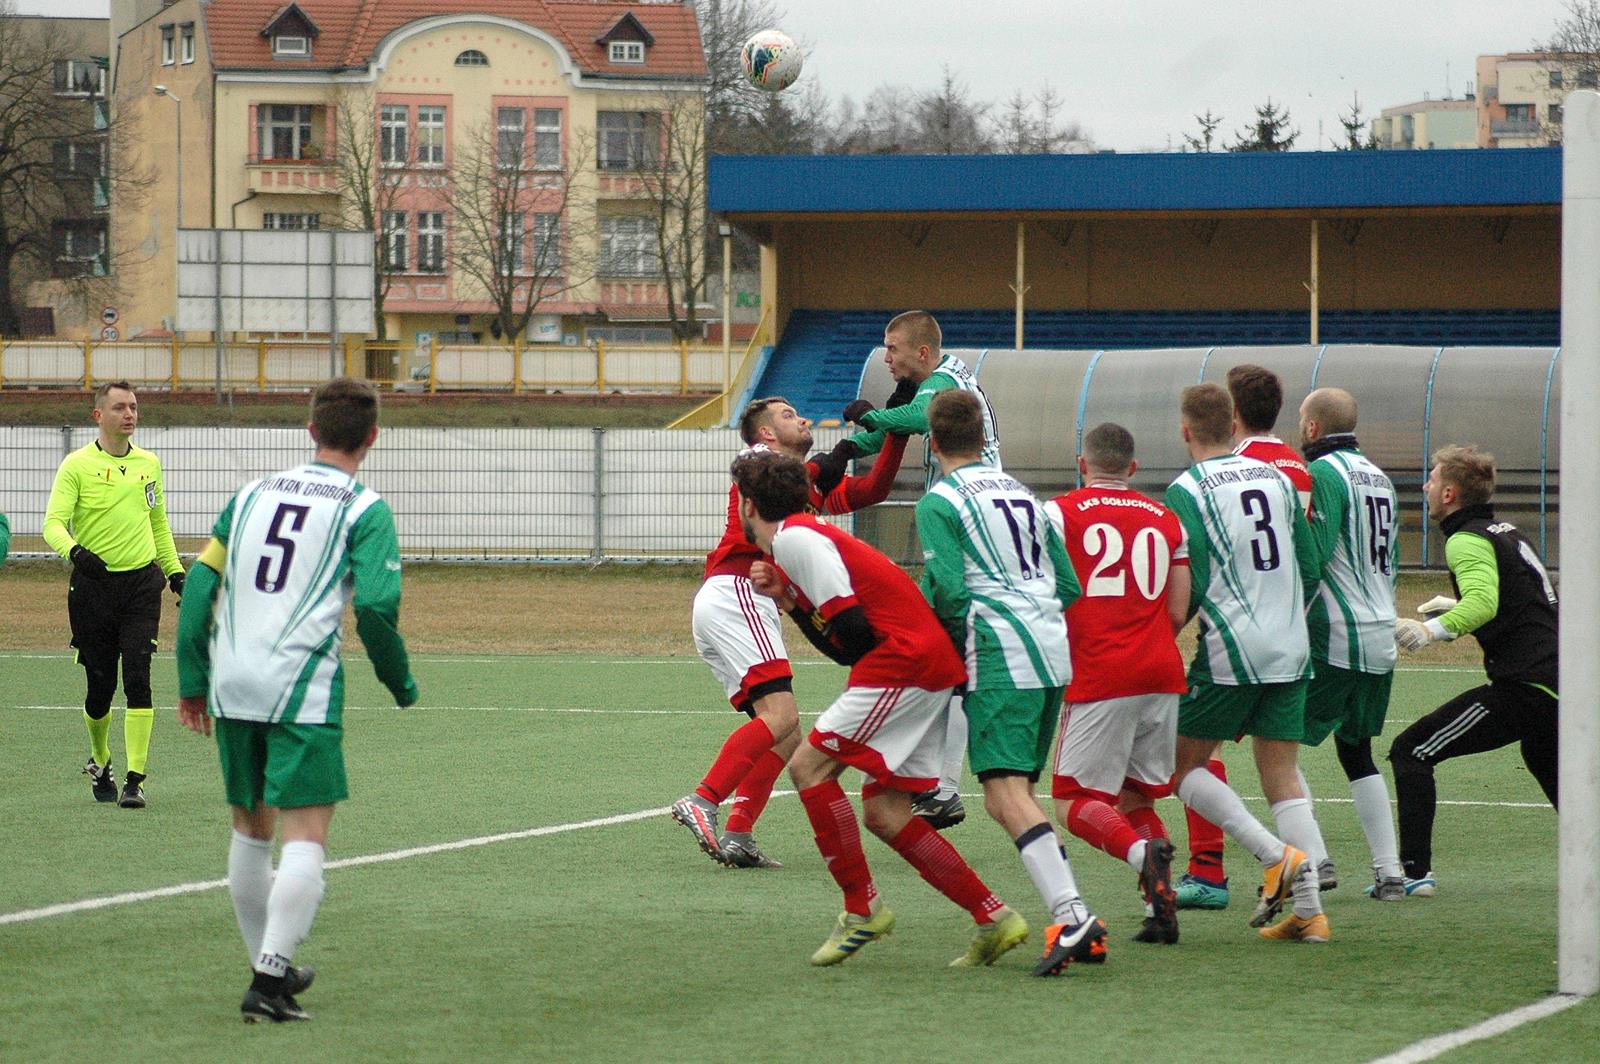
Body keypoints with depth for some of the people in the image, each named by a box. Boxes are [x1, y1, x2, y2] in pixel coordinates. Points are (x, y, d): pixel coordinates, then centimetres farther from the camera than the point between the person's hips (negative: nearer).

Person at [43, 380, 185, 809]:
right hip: (93, 583, -2)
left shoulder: (148, 463, 11)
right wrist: (74, 550, -31)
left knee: (137, 679, -12)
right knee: (100, 686, 4)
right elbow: (53, 523, -12)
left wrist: (175, 571, 18)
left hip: (142, 582, 2)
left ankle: (135, 780, -11)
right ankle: (99, 762, 31)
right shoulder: (77, 465, -3)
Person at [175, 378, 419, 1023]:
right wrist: (401, 685, 3)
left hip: (230, 686, 6)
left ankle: (268, 967, 30)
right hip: (303, 689, -6)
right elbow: (376, 605, -11)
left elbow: (199, 584, 11)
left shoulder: (252, 495, 15)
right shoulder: (364, 510, 0)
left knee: (250, 829, 19)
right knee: (305, 837, -6)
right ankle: (269, 983, -18)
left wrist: (192, 681, 14)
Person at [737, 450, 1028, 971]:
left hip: (904, 661, -10)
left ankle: (861, 908, -6)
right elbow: (842, 645, 21)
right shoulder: (807, 536, 25)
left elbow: (852, 632, -14)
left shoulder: (794, 537, -7)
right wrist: (785, 597, 14)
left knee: (809, 766, -7)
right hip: (933, 671, 10)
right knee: (884, 814, 7)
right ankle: (994, 918, 4)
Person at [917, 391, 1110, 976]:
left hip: (999, 656, -8)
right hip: (1054, 650, 8)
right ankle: (1076, 923, 4)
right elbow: (1069, 587, 21)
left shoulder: (940, 502, -1)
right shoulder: (1024, 495, 22)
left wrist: (942, 643, 6)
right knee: (1016, 794, 14)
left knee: (1006, 792, -15)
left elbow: (947, 589, -12)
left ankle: (1071, 913, -32)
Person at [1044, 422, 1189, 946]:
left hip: (1099, 680, -5)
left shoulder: (1061, 513, 1)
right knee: (1135, 795, 16)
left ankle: (1142, 851, -29)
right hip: (1162, 673, 5)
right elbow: (1178, 613, 12)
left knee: (1076, 803, -1)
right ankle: (1161, 910, 1)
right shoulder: (1166, 520, 13)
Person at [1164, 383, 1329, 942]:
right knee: (1282, 774, 9)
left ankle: (1276, 855, -9)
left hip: (1230, 650, -6)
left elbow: (1189, 589, -12)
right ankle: (1309, 909, 0)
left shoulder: (1187, 492, -8)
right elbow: (1309, 569, 14)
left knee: (1183, 767, 7)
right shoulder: (1276, 478, 10)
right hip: (1291, 653, 6)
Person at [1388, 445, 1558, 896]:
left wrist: (1433, 629, -35)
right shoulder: (1506, 531, 19)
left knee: (1410, 752, -7)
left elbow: (1484, 603, -27)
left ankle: (1415, 871, -13)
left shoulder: (1467, 541, -10)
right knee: (1545, 762, 33)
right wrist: (1457, 605, 38)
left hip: (1523, 683, -9)